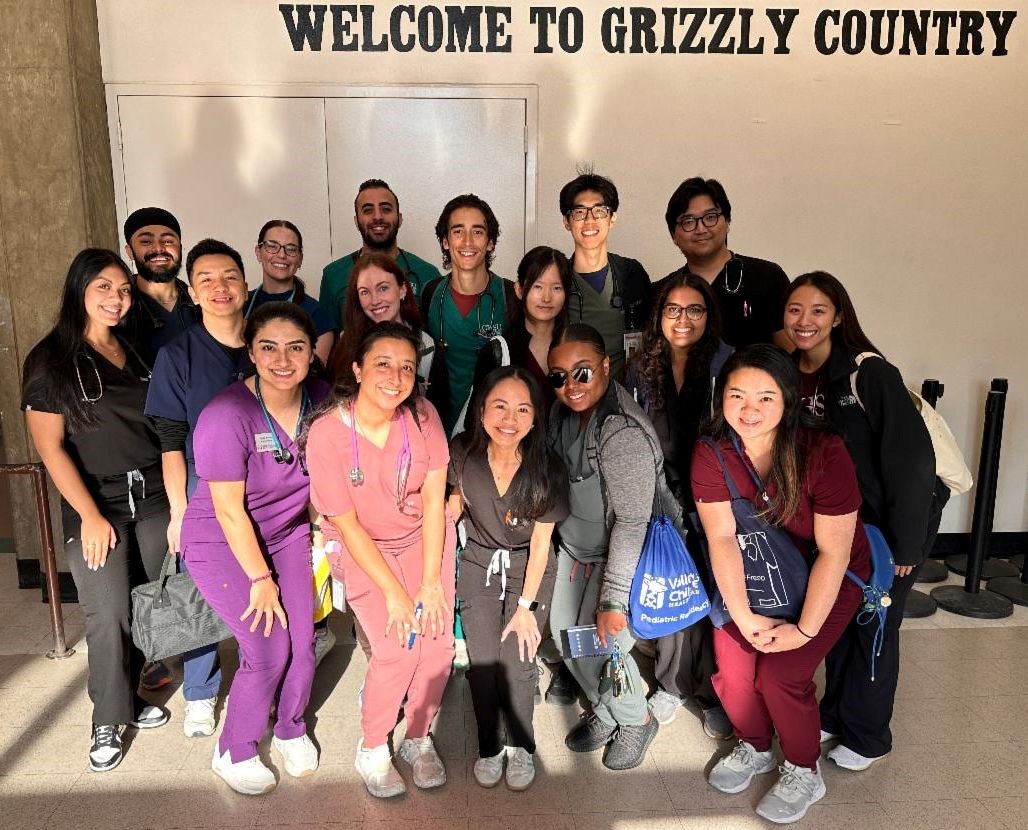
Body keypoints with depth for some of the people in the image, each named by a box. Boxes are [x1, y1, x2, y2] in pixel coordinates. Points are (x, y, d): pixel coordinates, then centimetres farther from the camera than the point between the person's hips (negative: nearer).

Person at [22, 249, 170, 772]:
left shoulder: (138, 354, 10)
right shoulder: (51, 360, -3)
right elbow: (49, 446, -7)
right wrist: (90, 516, -12)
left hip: (153, 499, 4)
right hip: (95, 505, -4)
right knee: (109, 617, -5)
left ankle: (129, 694, 28)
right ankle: (108, 720, 15)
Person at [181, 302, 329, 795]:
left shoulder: (320, 398, -12)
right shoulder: (226, 416, -27)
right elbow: (229, 511, -21)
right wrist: (261, 578, -14)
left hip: (288, 535, 5)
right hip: (223, 545, -4)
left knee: (303, 642, 2)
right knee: (268, 651, -7)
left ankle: (291, 729, 33)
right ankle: (233, 753, 20)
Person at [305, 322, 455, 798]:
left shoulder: (423, 415, -14)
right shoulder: (326, 434, -23)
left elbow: (433, 499, -12)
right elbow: (347, 525, -16)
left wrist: (430, 582, -14)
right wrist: (394, 591, -15)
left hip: (426, 537, 3)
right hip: (365, 548, -3)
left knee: (439, 642, -6)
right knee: (398, 649, -14)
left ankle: (418, 738, 21)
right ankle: (372, 749, 14)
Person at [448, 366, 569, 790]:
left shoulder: (546, 469, -24)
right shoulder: (463, 452, -19)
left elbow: (540, 543, -13)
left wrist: (526, 605, -9)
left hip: (529, 569, -2)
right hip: (479, 565, 2)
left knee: (516, 664, -6)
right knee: (482, 663, -1)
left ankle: (521, 746, 22)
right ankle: (490, 746, 25)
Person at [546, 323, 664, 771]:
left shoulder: (623, 432, -31)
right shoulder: (564, 414, -6)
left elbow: (632, 521, -29)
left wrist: (612, 598, -27)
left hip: (626, 552, -8)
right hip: (574, 547, 8)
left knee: (597, 645, -5)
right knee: (564, 633, 11)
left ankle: (636, 721, 26)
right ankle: (605, 711, 37)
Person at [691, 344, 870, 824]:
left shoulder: (823, 454, -27)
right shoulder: (711, 455, -17)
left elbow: (833, 552, -22)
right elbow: (722, 538, -18)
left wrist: (805, 629, -22)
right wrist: (743, 617, -23)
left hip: (829, 578, -3)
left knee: (779, 674, -16)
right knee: (731, 668, -10)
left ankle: (804, 771, 15)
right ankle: (755, 748, 24)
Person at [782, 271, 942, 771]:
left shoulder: (869, 373, -24)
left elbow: (911, 456, -24)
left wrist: (905, 544, -21)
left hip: (894, 518, -5)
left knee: (874, 625, 5)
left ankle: (866, 735, 25)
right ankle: (835, 714, 35)